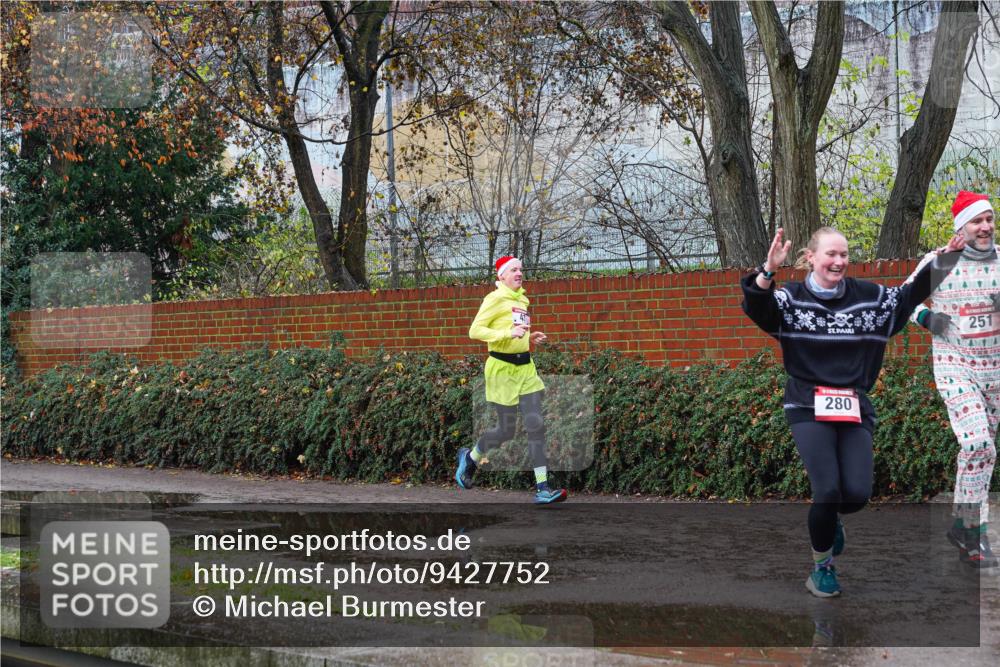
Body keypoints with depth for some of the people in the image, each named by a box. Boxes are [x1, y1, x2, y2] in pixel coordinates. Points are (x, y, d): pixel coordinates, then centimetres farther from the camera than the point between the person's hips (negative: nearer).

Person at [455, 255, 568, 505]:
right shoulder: (495, 299, -8)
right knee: (506, 430, 0)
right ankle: (470, 457, 29)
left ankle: (542, 488, -7)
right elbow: (475, 331, -16)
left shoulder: (522, 300, 15)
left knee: (536, 424, -5)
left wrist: (529, 337, 7)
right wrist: (509, 333, -24)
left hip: (525, 367, 7)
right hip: (502, 368, -7)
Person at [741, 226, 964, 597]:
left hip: (855, 408, 3)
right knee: (827, 490, -17)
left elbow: (908, 297, 19)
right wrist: (767, 271, -39)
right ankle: (822, 566, 8)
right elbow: (756, 308, -21)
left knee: (857, 493, -12)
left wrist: (941, 261, 7)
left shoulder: (869, 297, 7)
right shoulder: (791, 297, -3)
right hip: (809, 408, -3)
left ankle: (831, 518, 28)